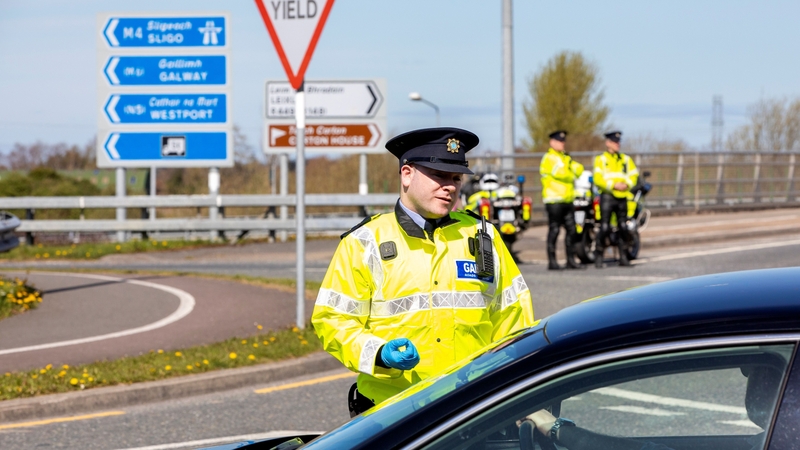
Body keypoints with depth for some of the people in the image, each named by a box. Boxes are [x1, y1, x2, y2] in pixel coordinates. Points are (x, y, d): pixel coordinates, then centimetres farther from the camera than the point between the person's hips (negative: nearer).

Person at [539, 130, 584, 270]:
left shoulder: (565, 157, 22)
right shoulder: (549, 158, -7)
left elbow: (578, 170, 9)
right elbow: (560, 173, -20)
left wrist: (573, 165, -12)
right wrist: (572, 175, -2)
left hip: (567, 200, 8)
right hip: (554, 200, -8)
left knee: (571, 230, 7)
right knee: (554, 230, -7)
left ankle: (571, 260, 12)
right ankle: (552, 261, -4)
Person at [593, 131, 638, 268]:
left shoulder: (626, 159, 15)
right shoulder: (601, 159, 2)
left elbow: (634, 174, 11)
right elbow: (598, 179, -7)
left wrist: (627, 184, -9)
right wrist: (613, 185, -16)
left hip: (622, 196, 4)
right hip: (607, 196, -4)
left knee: (624, 228, 3)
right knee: (604, 227, -9)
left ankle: (623, 257, 10)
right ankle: (598, 256, -3)